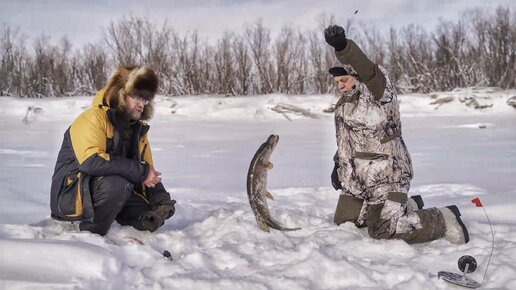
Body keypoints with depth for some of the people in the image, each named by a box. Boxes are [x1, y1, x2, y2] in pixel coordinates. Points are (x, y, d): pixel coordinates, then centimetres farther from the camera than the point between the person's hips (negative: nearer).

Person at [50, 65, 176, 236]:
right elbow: (91, 161, -35)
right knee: (117, 184, -36)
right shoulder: (93, 118, -18)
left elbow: (149, 172, 11)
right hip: (72, 194, -8)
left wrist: (161, 200, -10)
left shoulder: (137, 127, 7)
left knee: (149, 220, -10)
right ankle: (91, 233, -14)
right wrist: (141, 171, -30)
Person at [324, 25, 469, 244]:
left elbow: (366, 71, -37)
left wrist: (342, 46, -55)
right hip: (354, 179, 10)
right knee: (344, 222, 17)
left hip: (386, 174, -9)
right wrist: (338, 166, 12)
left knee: (383, 230, -18)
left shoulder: (378, 92, -15)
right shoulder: (343, 105, 12)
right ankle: (408, 206, 28)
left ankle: (445, 220, 4)